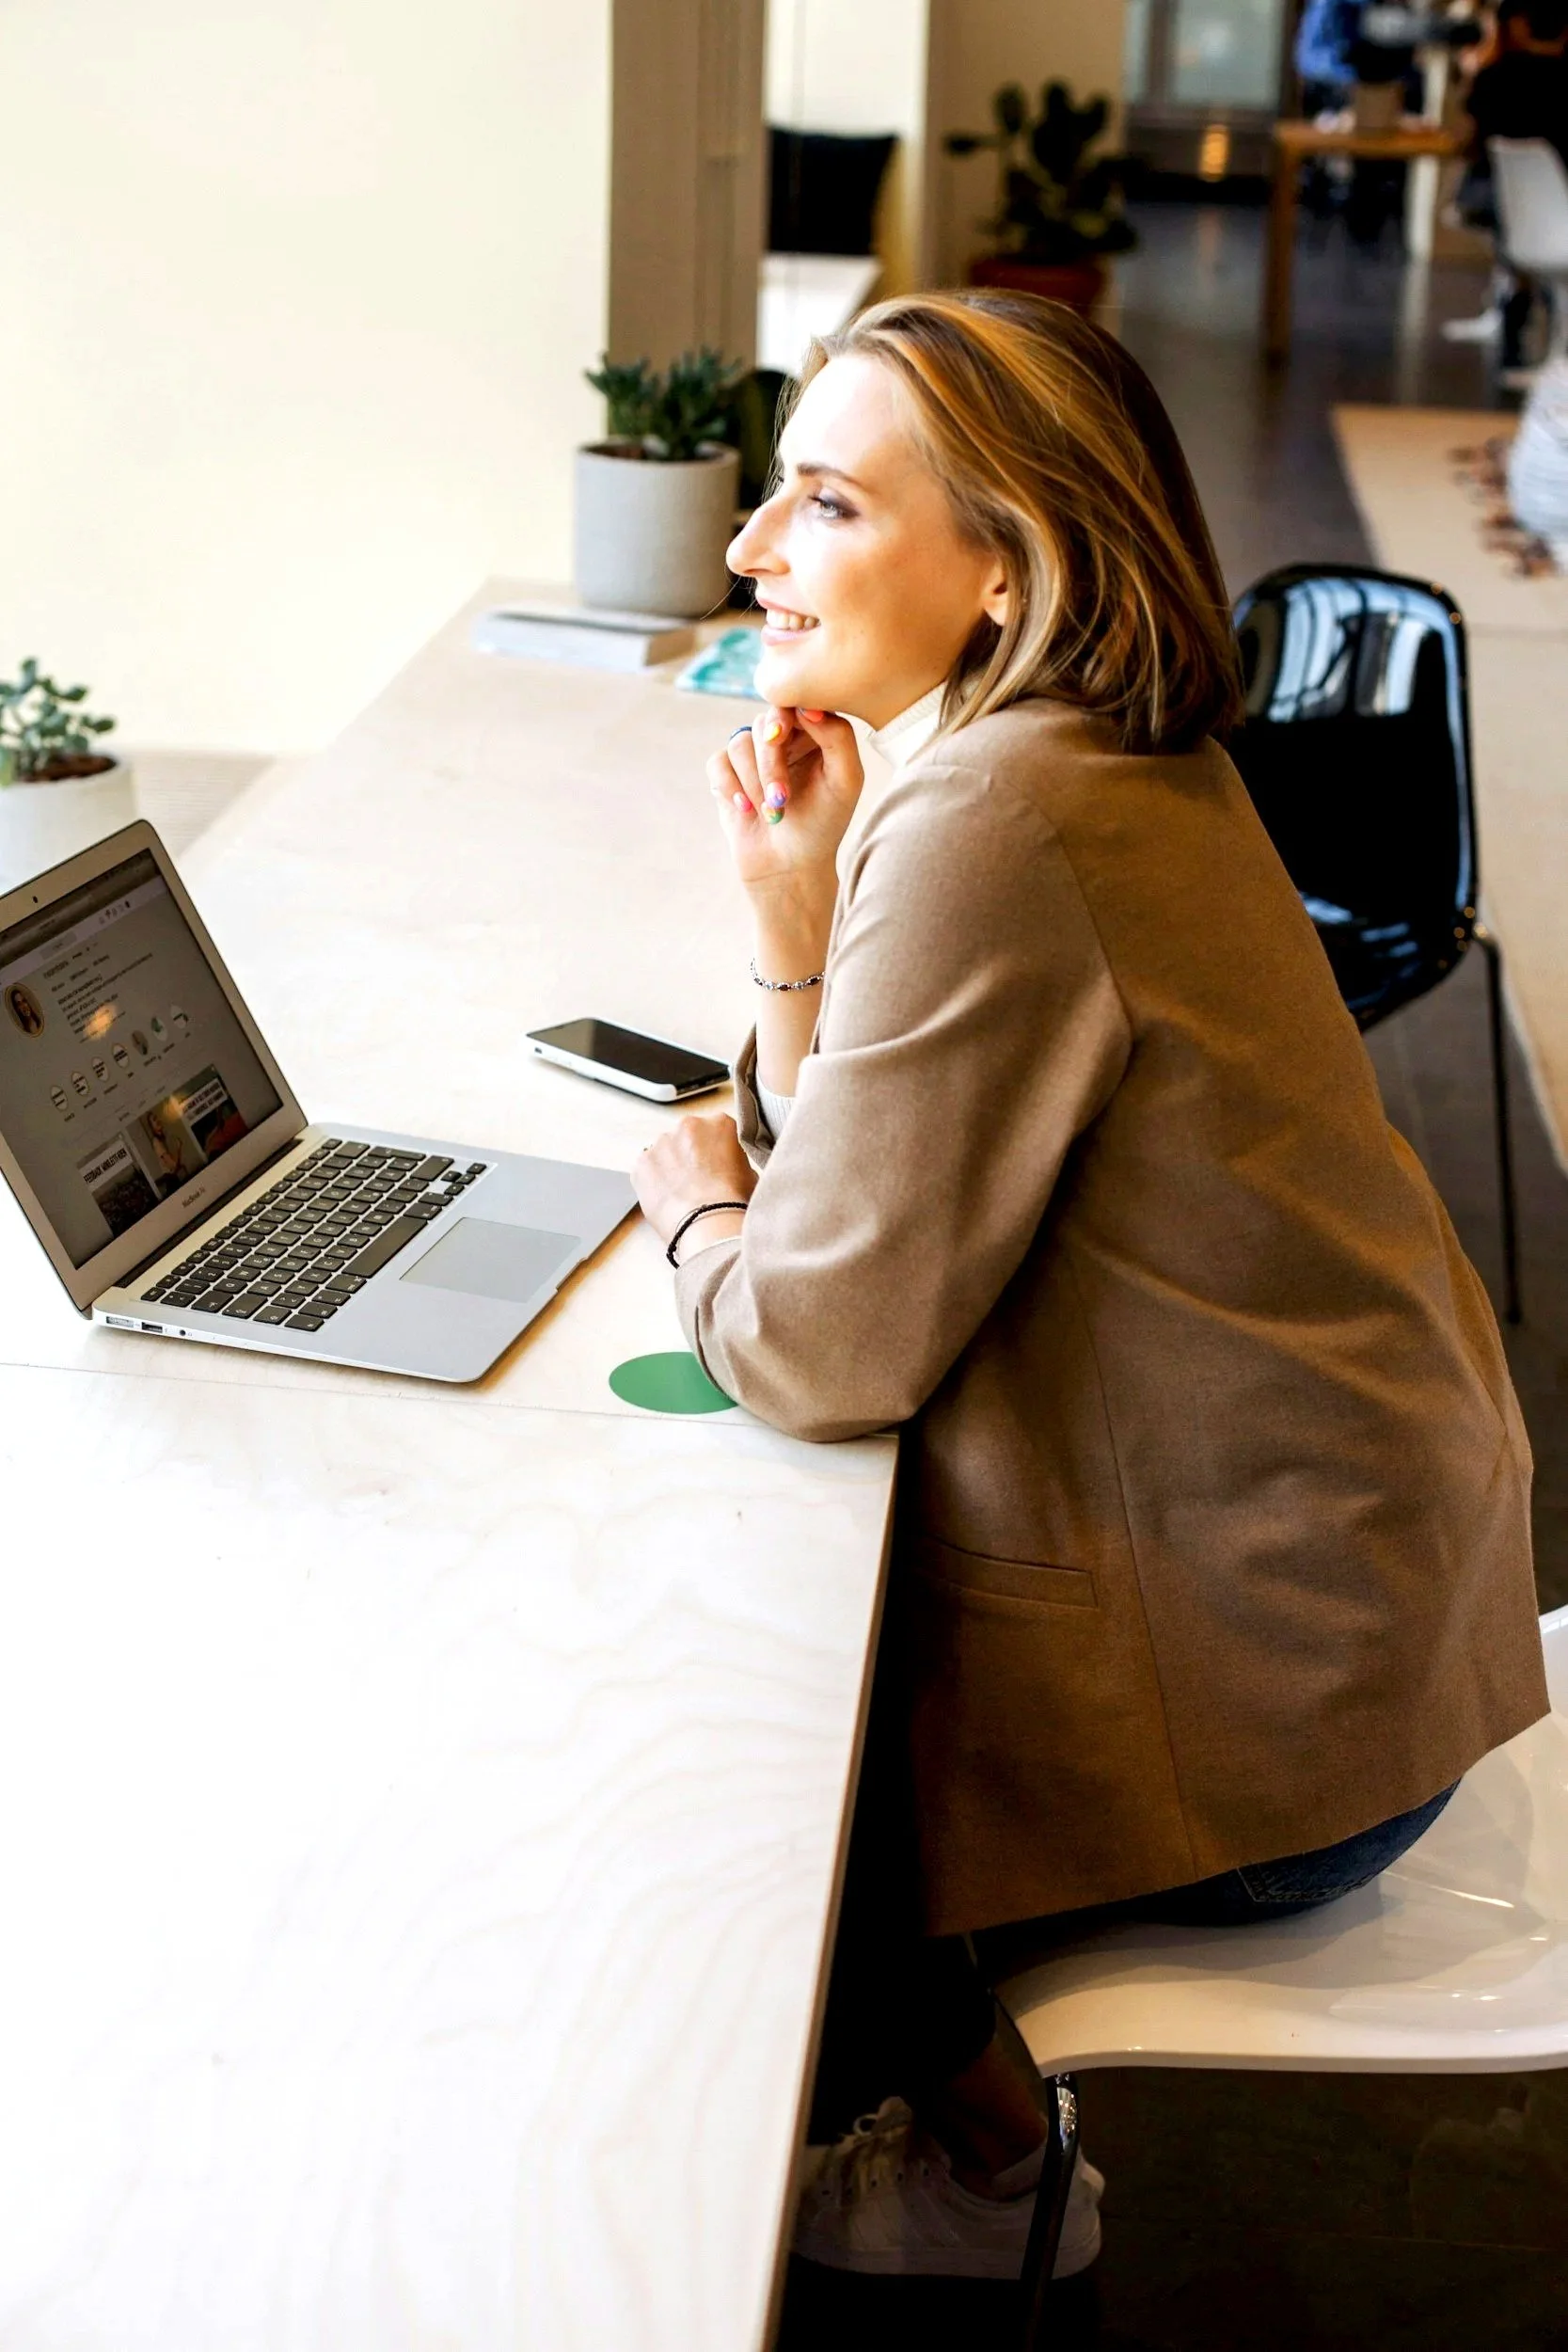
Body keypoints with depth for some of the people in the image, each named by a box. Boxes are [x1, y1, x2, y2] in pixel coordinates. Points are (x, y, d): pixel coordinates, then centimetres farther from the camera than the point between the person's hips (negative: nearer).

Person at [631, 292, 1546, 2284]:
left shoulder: (989, 832, -27)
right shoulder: (1111, 764, 4)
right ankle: (963, 2110, 39)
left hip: (1250, 1708, -9)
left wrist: (693, 1203, -2)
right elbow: (870, 1189, 7)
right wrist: (797, 920, -7)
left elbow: (819, 1349, -22)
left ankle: (976, 2170, 35)